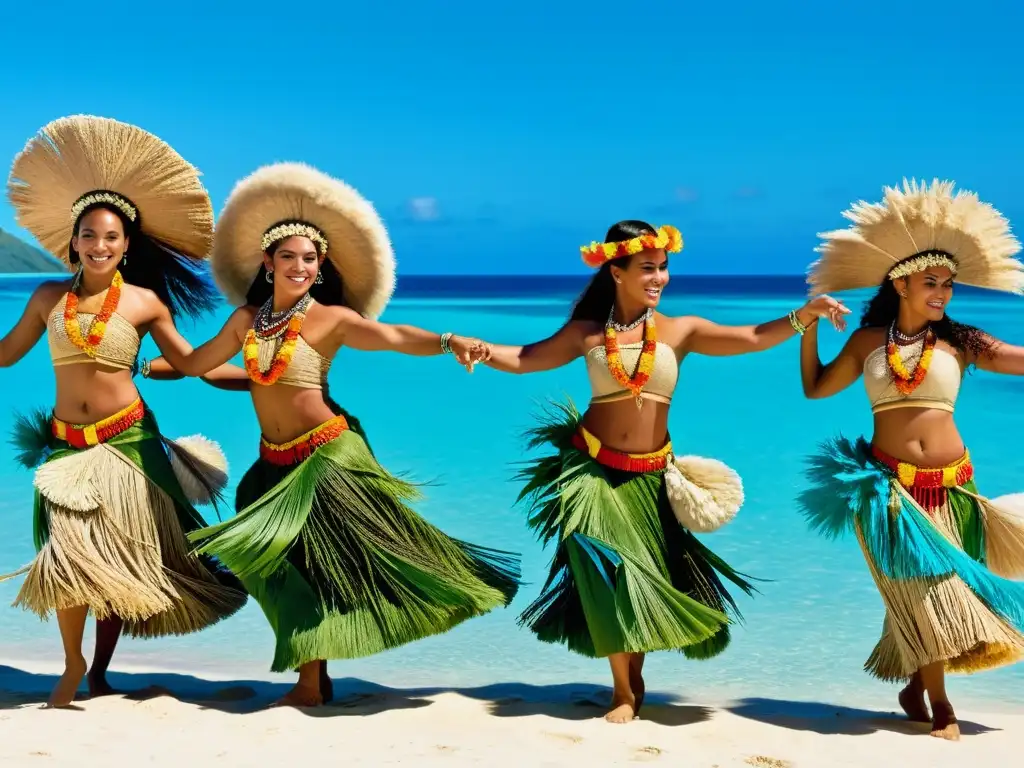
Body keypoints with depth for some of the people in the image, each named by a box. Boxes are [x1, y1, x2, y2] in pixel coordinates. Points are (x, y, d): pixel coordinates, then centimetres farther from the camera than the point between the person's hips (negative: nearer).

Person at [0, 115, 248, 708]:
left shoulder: (146, 302, -1)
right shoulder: (49, 297, 5)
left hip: (127, 441, -1)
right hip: (67, 445, 1)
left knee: (121, 564, 5)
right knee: (69, 558, -9)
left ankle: (100, 673, 25)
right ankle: (73, 666, 15)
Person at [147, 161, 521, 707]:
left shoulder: (331, 319, -9)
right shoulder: (247, 319, 6)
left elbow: (392, 337, -26)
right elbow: (194, 363, 21)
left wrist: (448, 342, -41)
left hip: (327, 457, -5)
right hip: (275, 463, 5)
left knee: (366, 549, -8)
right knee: (294, 566, 10)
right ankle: (312, 683, 20)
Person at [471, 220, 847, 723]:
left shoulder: (682, 331, -1)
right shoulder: (586, 333, -1)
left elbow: (752, 340, -9)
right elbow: (523, 360, 3)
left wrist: (803, 315, -22)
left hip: (650, 475, 1)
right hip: (592, 469, -1)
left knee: (649, 575, 7)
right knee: (607, 576, -3)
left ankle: (636, 675, 30)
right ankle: (624, 691, 12)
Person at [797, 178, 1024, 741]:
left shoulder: (960, 343, 0)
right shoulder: (867, 341, 3)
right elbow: (814, 388, 12)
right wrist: (808, 325, 4)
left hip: (949, 487, 1)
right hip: (888, 485, -1)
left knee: (932, 595, 8)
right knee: (925, 592, -2)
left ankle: (914, 683, 29)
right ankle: (938, 701, 9)